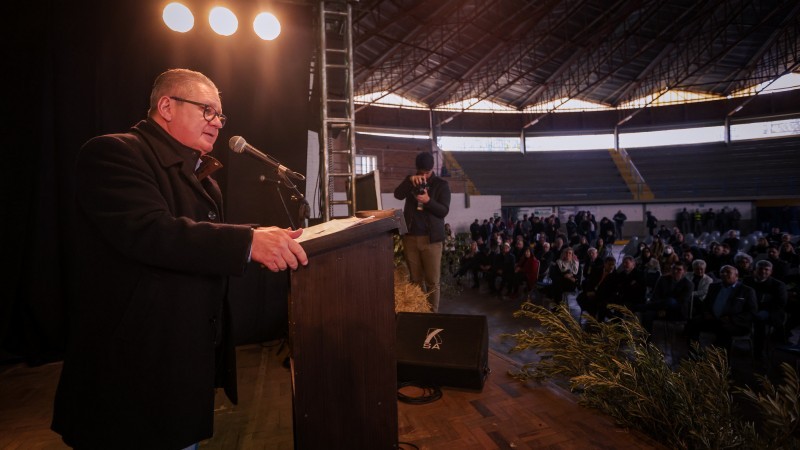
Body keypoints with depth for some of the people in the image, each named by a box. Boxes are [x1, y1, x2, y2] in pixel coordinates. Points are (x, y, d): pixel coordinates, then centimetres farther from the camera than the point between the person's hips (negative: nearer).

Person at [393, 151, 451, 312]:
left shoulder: (441, 184, 3)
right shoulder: (411, 181, 12)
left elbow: (444, 211, -6)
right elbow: (398, 194, -7)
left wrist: (428, 201, -22)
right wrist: (410, 179, -19)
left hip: (431, 238, -2)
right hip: (410, 236, 3)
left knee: (432, 280, -1)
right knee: (416, 279, 9)